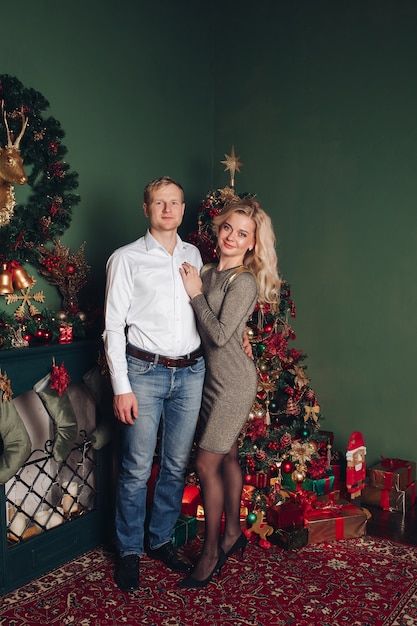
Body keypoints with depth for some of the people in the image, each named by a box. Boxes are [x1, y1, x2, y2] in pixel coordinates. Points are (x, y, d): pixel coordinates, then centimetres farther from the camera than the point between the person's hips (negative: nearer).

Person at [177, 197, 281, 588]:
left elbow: (220, 335, -22)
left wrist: (196, 293, -15)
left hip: (233, 381, -8)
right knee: (227, 457, 17)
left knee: (206, 464, -4)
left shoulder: (244, 281, -16)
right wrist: (194, 289, -2)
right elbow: (198, 328, 10)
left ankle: (211, 552, 13)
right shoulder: (207, 272, 8)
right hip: (213, 377, 8)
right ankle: (233, 534, 34)